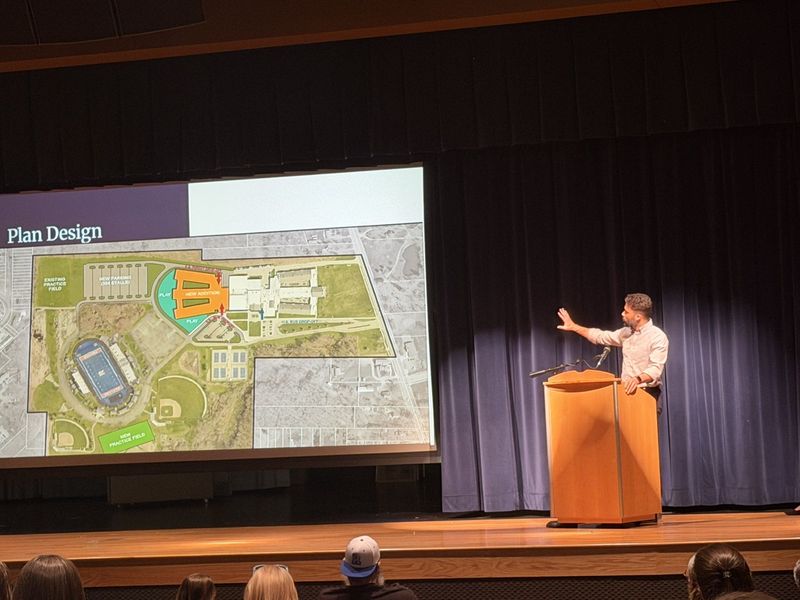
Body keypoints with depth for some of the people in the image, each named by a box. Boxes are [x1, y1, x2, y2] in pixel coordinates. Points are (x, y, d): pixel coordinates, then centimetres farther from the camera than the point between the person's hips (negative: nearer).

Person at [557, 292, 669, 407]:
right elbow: (601, 336, 25)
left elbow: (655, 369, -24)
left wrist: (638, 379, -43)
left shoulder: (658, 337, -12)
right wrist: (573, 327, 25)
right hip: (627, 392, 7)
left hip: (647, 394, -7)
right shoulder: (626, 333, 11)